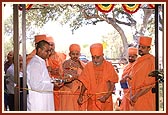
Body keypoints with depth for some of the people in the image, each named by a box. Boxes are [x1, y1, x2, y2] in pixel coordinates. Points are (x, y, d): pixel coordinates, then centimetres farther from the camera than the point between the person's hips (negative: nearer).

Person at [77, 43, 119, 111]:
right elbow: (85, 83, 7)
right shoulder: (88, 66, 1)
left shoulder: (109, 66, -3)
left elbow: (112, 85, -3)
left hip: (106, 101, 0)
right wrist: (81, 95, -7)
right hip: (92, 101, 1)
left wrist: (106, 96, -18)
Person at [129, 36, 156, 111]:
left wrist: (136, 96, -16)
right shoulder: (138, 62, 15)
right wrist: (132, 95, 8)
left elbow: (150, 84, -17)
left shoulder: (151, 61, -11)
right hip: (136, 98, 8)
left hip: (145, 96, -8)